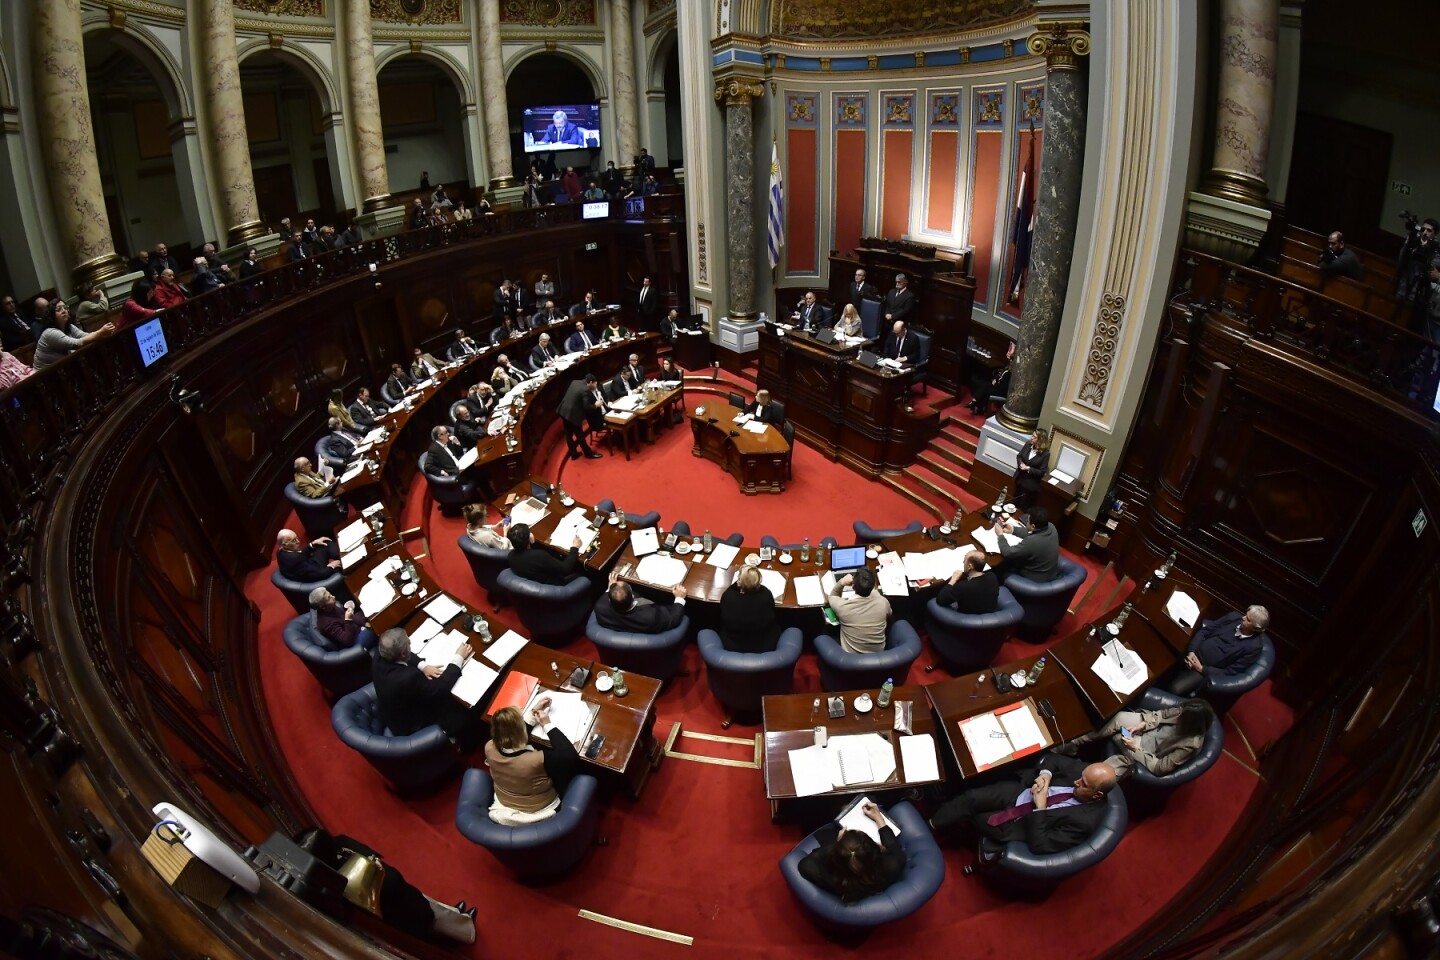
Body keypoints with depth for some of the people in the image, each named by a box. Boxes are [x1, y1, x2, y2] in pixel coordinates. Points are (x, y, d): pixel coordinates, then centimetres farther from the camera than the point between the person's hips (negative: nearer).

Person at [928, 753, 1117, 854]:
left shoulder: (1084, 821, -29)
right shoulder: (1084, 771, -14)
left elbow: (1040, 846, -27)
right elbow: (1051, 758, 1)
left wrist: (1040, 807, -30)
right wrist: (1045, 774, -19)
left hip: (1021, 825, -4)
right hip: (1020, 791, 4)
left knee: (970, 817, -2)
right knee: (971, 797, -12)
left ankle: (928, 832, 25)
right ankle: (932, 824, 10)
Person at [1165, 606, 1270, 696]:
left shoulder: (1254, 647, -14)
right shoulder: (1234, 616, -2)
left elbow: (1229, 673, -12)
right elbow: (1204, 631, 1)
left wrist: (1202, 669, -18)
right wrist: (1191, 651, -13)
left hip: (1205, 670, -5)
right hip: (1193, 652, 5)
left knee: (1173, 690, -21)